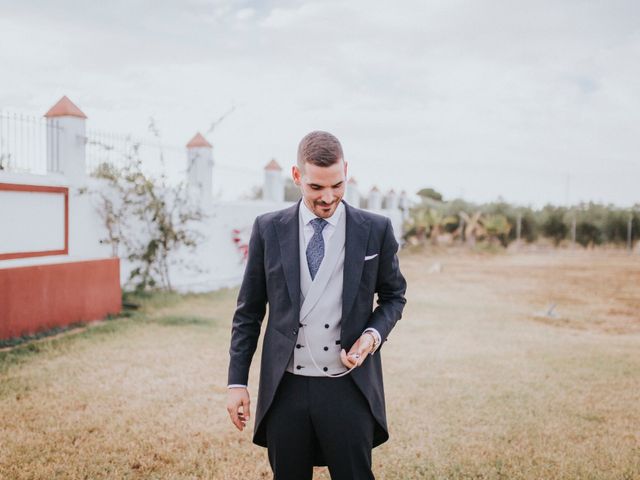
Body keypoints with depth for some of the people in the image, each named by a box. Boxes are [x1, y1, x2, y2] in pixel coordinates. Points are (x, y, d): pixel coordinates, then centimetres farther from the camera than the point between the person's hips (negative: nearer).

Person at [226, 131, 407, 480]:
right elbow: (248, 311, 6)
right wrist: (237, 382, 4)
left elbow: (394, 296, 13)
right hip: (285, 389, 1)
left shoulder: (376, 230, 0)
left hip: (349, 388, -1)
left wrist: (374, 333, -8)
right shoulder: (268, 229, 1)